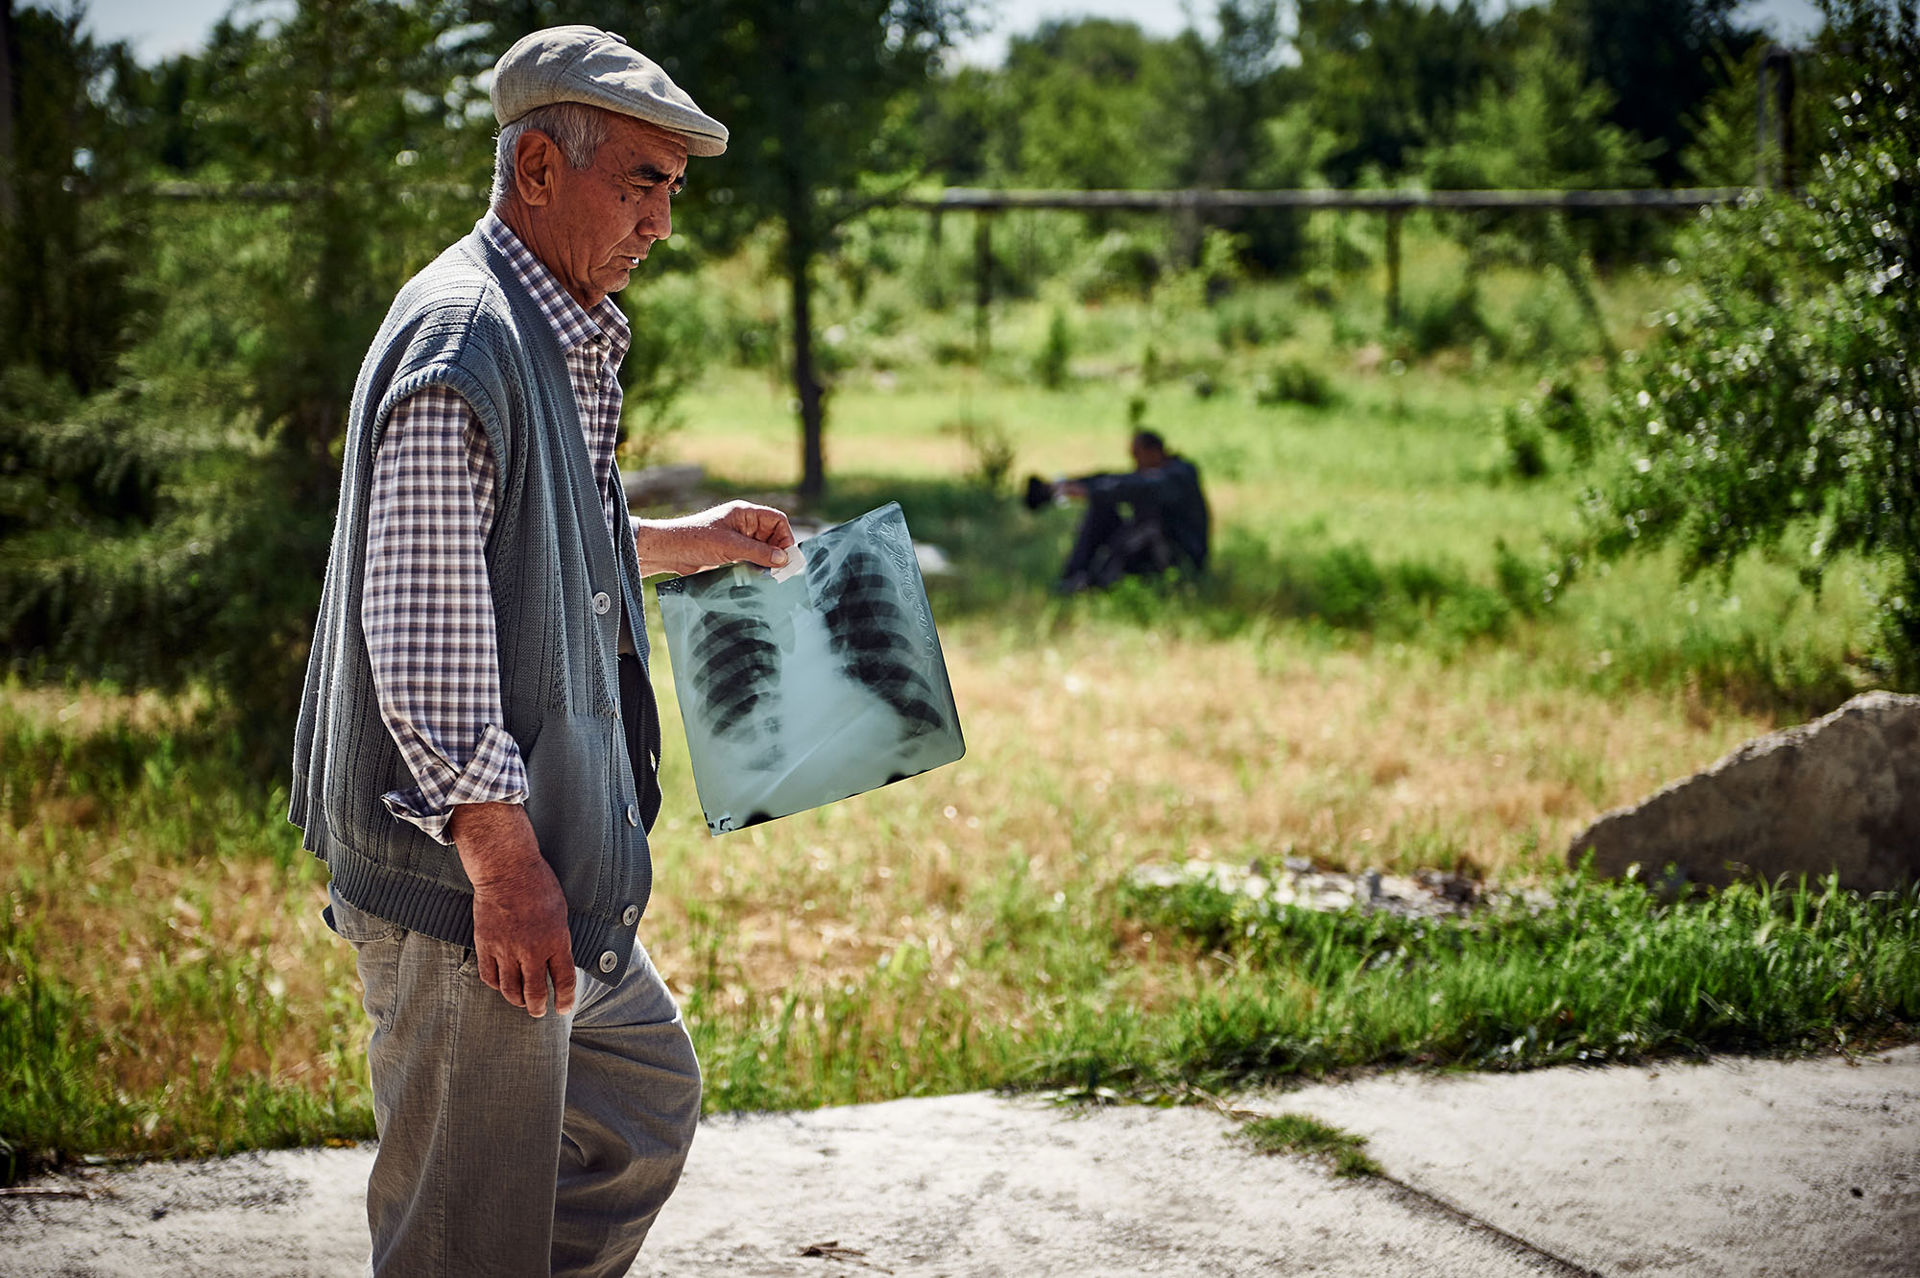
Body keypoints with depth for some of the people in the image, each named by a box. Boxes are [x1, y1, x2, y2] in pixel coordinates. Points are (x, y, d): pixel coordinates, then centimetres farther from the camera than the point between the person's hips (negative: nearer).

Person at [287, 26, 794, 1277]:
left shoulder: (562, 340, 15)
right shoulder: (461, 340, -18)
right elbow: (419, 630, -23)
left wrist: (680, 543, 26)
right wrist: (505, 863, -24)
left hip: (555, 857, 11)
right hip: (464, 877, -11)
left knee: (649, 1103, 23)